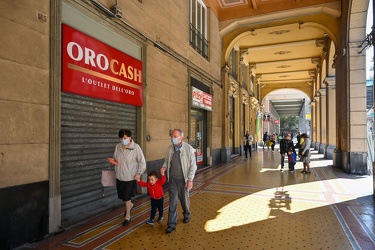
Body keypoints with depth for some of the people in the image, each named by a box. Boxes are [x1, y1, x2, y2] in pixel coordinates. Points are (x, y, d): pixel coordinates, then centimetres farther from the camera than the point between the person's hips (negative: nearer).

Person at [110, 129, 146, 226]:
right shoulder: (118, 147, -1)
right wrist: (112, 161, -9)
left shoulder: (136, 147, -15)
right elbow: (115, 159, 13)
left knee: (127, 197, 4)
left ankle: (128, 216, 23)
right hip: (119, 176, 5)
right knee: (122, 195, 19)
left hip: (130, 177, -5)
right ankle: (130, 205, 49)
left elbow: (142, 162, -11)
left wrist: (139, 173, -18)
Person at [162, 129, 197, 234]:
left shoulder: (189, 148, -12)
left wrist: (190, 179, -14)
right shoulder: (170, 148, -1)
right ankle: (172, 224, 12)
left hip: (183, 179, -2)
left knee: (184, 199, 16)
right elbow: (167, 160, 12)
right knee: (173, 201, 3)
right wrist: (164, 167, -10)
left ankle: (187, 215, 43)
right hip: (172, 179, 2)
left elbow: (193, 165, -9)